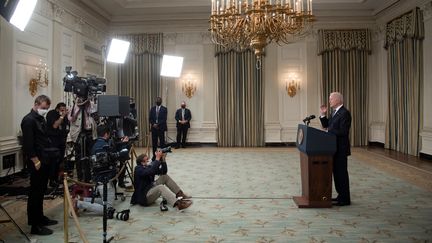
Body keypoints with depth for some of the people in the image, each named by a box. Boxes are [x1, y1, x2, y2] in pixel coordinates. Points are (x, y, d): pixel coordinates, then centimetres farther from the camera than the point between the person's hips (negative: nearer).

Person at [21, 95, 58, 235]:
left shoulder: (41, 119, 15)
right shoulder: (28, 120, -14)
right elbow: (28, 144, -20)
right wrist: (36, 161, -20)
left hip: (45, 161, 9)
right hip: (37, 163, -9)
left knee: (41, 191, 17)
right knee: (35, 192, -3)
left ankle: (40, 218, 28)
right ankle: (35, 226, 4)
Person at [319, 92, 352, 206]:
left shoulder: (344, 113, -16)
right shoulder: (335, 112, 13)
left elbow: (343, 131, -23)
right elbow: (326, 125, 15)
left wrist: (329, 132, -14)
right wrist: (323, 114, 4)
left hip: (340, 149, -9)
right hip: (334, 148, 9)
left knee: (341, 173, -2)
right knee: (336, 172, 15)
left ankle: (345, 199, 8)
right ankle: (341, 195, 27)